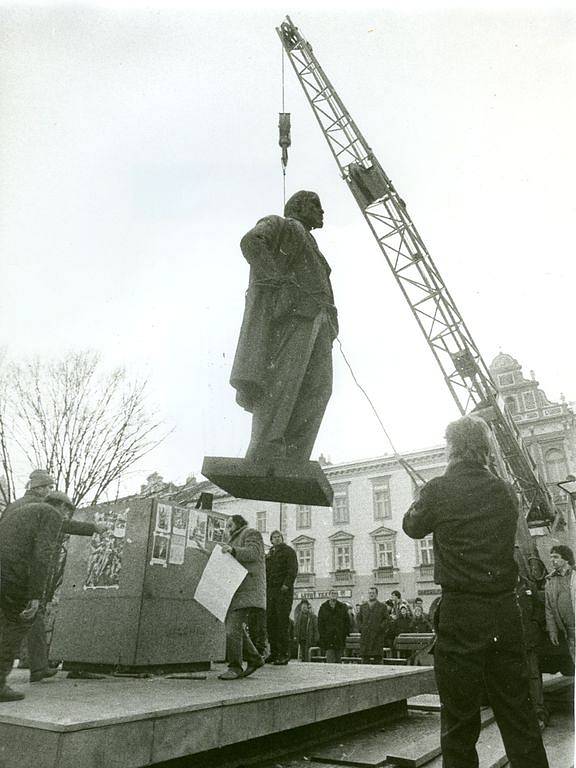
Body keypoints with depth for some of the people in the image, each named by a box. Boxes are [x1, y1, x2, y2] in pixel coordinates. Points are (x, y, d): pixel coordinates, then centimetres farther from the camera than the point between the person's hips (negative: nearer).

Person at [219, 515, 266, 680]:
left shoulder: (251, 533, 4)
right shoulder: (235, 540, 31)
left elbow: (253, 553, -15)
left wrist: (232, 550, -28)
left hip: (247, 586, -9)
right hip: (236, 589, 9)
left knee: (234, 626, -16)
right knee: (233, 626, 4)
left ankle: (235, 667, -14)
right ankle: (254, 659, 13)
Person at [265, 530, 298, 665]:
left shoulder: (288, 551, 4)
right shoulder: (269, 554, 23)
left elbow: (293, 569, -7)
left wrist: (287, 584, -18)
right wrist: (264, 586, 9)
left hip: (284, 590, -6)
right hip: (270, 590, 6)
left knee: (282, 621, -10)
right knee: (270, 621, 2)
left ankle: (284, 654, -8)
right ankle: (274, 652, 8)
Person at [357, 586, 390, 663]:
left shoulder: (382, 606, 5)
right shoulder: (363, 607, 15)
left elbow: (387, 619, 1)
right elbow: (359, 619, 22)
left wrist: (380, 628, -10)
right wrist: (360, 628, 7)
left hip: (377, 636, -3)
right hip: (365, 636, 3)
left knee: (377, 659, -4)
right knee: (365, 658, 3)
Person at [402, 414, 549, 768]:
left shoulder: (440, 490, -10)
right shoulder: (506, 491, 3)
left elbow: (412, 526, 6)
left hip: (461, 612, -4)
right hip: (506, 610, 5)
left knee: (460, 719, 7)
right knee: (520, 717, 15)